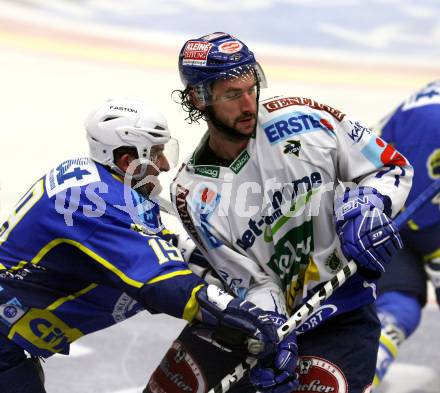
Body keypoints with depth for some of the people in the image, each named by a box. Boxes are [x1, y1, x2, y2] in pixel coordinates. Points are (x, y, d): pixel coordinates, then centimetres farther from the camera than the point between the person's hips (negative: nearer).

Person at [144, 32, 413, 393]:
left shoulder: (302, 119, -11)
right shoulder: (194, 196, -9)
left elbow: (393, 167, -2)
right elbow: (254, 284, -10)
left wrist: (367, 206, -21)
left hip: (339, 318, -2)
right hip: (265, 315, 3)